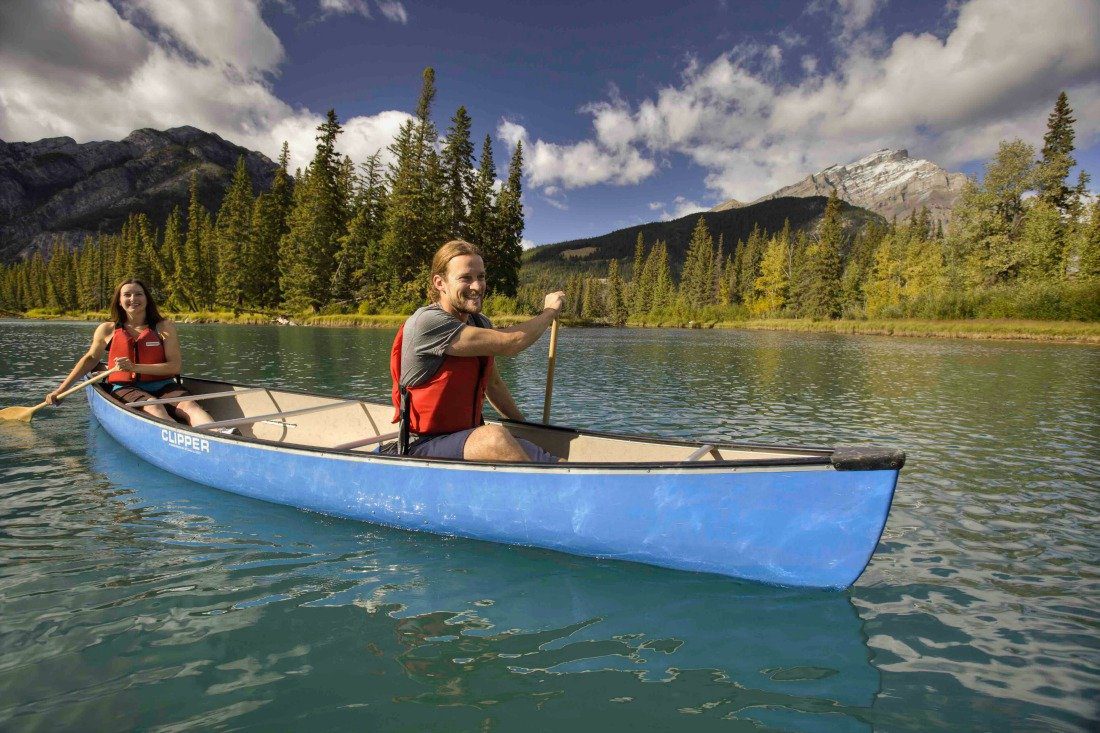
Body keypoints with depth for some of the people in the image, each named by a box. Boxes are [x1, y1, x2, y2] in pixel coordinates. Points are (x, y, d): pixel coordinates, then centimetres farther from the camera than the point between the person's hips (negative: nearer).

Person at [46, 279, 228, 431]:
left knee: (188, 405, -32)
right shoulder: (107, 329, 9)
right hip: (125, 388, 0)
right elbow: (90, 359, 24)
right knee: (153, 406, -35)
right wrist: (61, 389, 23)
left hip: (162, 385, 1)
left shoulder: (164, 327, 2)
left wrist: (135, 367, -14)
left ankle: (218, 433, -59)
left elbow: (174, 366, -5)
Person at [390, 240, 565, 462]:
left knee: (562, 467, -20)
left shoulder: (480, 323, 9)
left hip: (472, 439, 7)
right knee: (494, 437, -39)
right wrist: (551, 310, -3)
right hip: (424, 447, -6)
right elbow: (509, 343, -20)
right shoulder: (427, 322, -18)